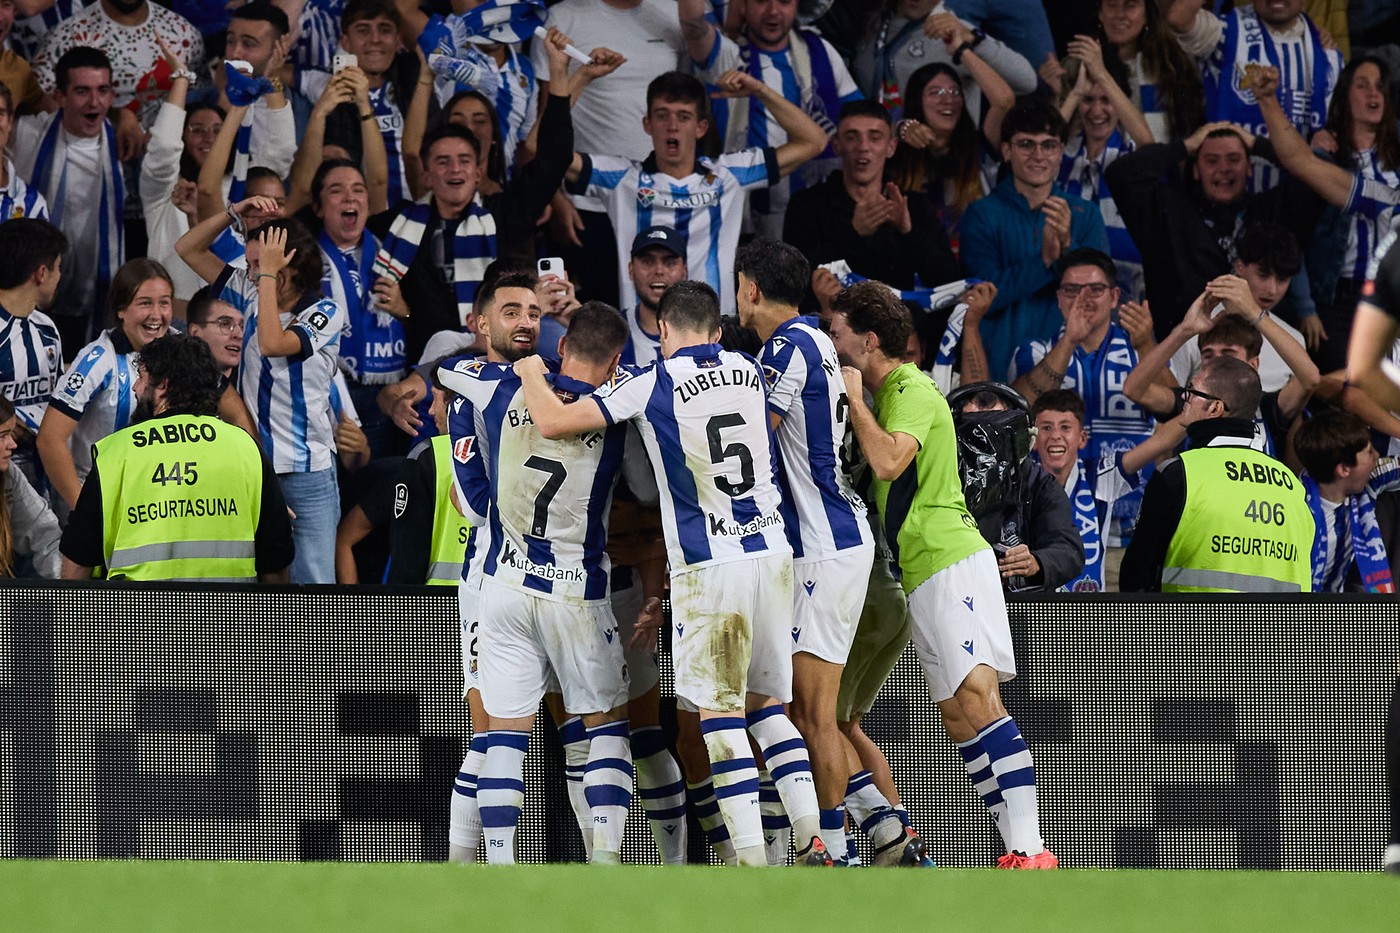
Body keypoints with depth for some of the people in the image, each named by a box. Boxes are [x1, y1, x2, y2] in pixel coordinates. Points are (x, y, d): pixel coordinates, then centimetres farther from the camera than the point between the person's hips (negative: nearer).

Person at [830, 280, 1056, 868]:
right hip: (924, 576, 10)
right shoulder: (887, 392, 23)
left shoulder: (911, 390, -7)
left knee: (976, 698, -19)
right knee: (958, 717, 3)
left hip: (952, 562, -10)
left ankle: (1029, 851, -27)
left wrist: (854, 400, -10)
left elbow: (888, 461, -23)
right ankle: (1019, 849, -1)